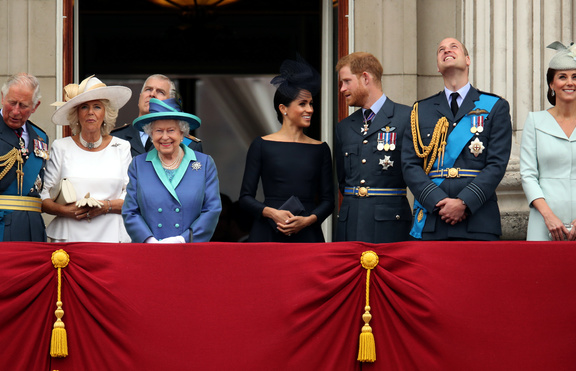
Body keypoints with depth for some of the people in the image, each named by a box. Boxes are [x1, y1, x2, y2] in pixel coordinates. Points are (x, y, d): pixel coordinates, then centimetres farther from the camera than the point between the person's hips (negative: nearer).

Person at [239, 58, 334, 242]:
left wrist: (307, 220, -8)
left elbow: (328, 200, 10)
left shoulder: (320, 149, 11)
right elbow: (245, 197, 4)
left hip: (307, 234, 2)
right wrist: (272, 213, -13)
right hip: (268, 234, -2)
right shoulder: (262, 145, 5)